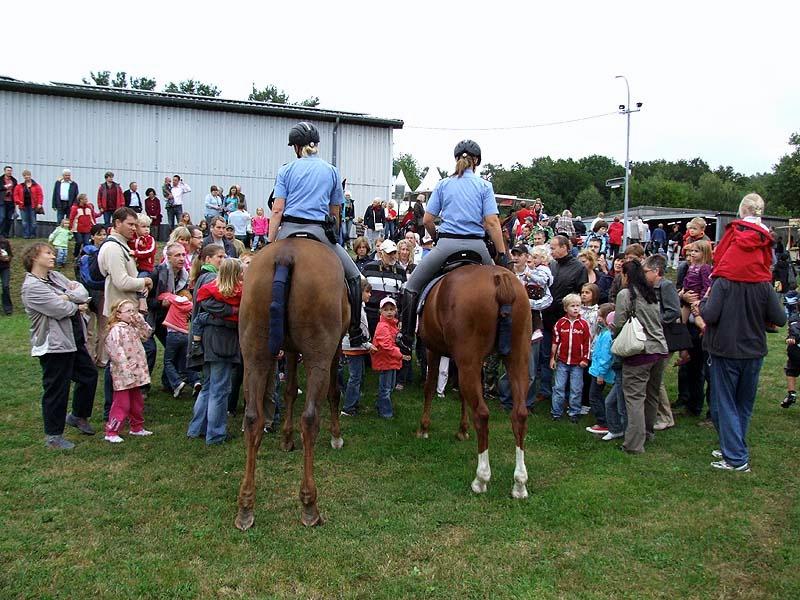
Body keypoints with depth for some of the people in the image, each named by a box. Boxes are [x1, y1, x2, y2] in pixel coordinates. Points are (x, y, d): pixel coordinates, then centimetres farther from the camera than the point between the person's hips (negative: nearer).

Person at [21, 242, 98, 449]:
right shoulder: (32, 286, -16)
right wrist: (77, 306, -5)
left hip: (74, 340, 9)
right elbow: (59, 310, -23)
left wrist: (67, 296, -17)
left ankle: (78, 416, 39)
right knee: (57, 389, 0)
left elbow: (83, 292, 1)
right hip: (54, 346, -9)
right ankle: (53, 436, 14)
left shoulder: (55, 276, 11)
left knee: (89, 374, 19)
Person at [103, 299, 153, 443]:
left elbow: (146, 334, 16)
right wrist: (125, 366, -27)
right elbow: (115, 350, -23)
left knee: (137, 402, 18)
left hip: (136, 373, 9)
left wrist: (141, 321, 3)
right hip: (123, 375, -9)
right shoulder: (116, 330, -16)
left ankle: (137, 427, 31)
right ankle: (111, 432, 4)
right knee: (122, 404, -5)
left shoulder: (133, 328, 12)